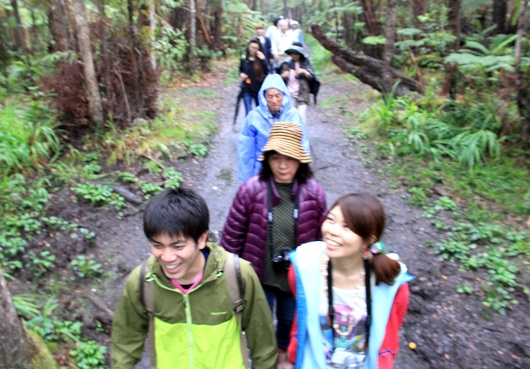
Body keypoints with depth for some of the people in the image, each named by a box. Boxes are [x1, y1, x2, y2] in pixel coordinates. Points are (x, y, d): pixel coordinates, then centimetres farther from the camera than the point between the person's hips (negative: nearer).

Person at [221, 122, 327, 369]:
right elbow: (233, 234, -10)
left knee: (289, 320, 26)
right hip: (260, 275, -2)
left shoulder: (313, 192, -13)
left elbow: (321, 236, -2)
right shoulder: (251, 189, -18)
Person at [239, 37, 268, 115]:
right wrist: (241, 74, -4)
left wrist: (263, 60, -26)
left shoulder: (261, 59, -4)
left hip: (259, 89, 0)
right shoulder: (244, 59, 1)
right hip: (247, 89, 1)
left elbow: (266, 72, -17)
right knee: (249, 112, -5)